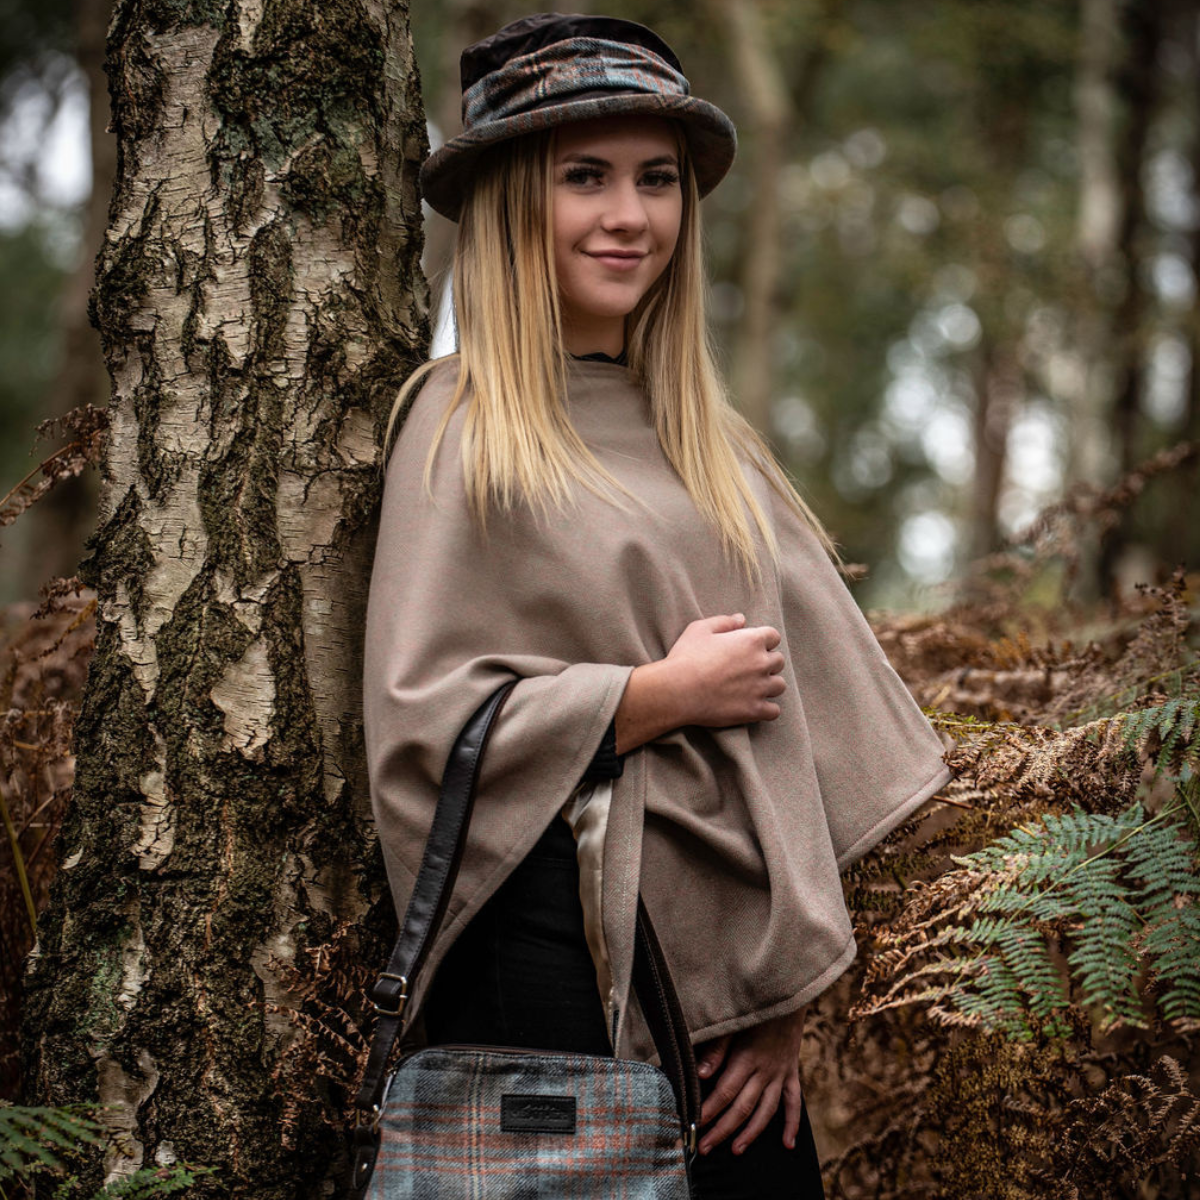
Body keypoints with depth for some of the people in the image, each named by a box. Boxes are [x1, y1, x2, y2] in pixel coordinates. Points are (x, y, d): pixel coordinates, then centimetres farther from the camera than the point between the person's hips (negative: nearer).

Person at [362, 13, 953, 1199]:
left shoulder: (704, 435, 13)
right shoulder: (465, 422, -2)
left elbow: (795, 724, 8)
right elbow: (421, 723, -10)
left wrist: (786, 991, -1)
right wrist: (666, 692, -10)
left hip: (729, 954, 5)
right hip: (551, 954, -5)